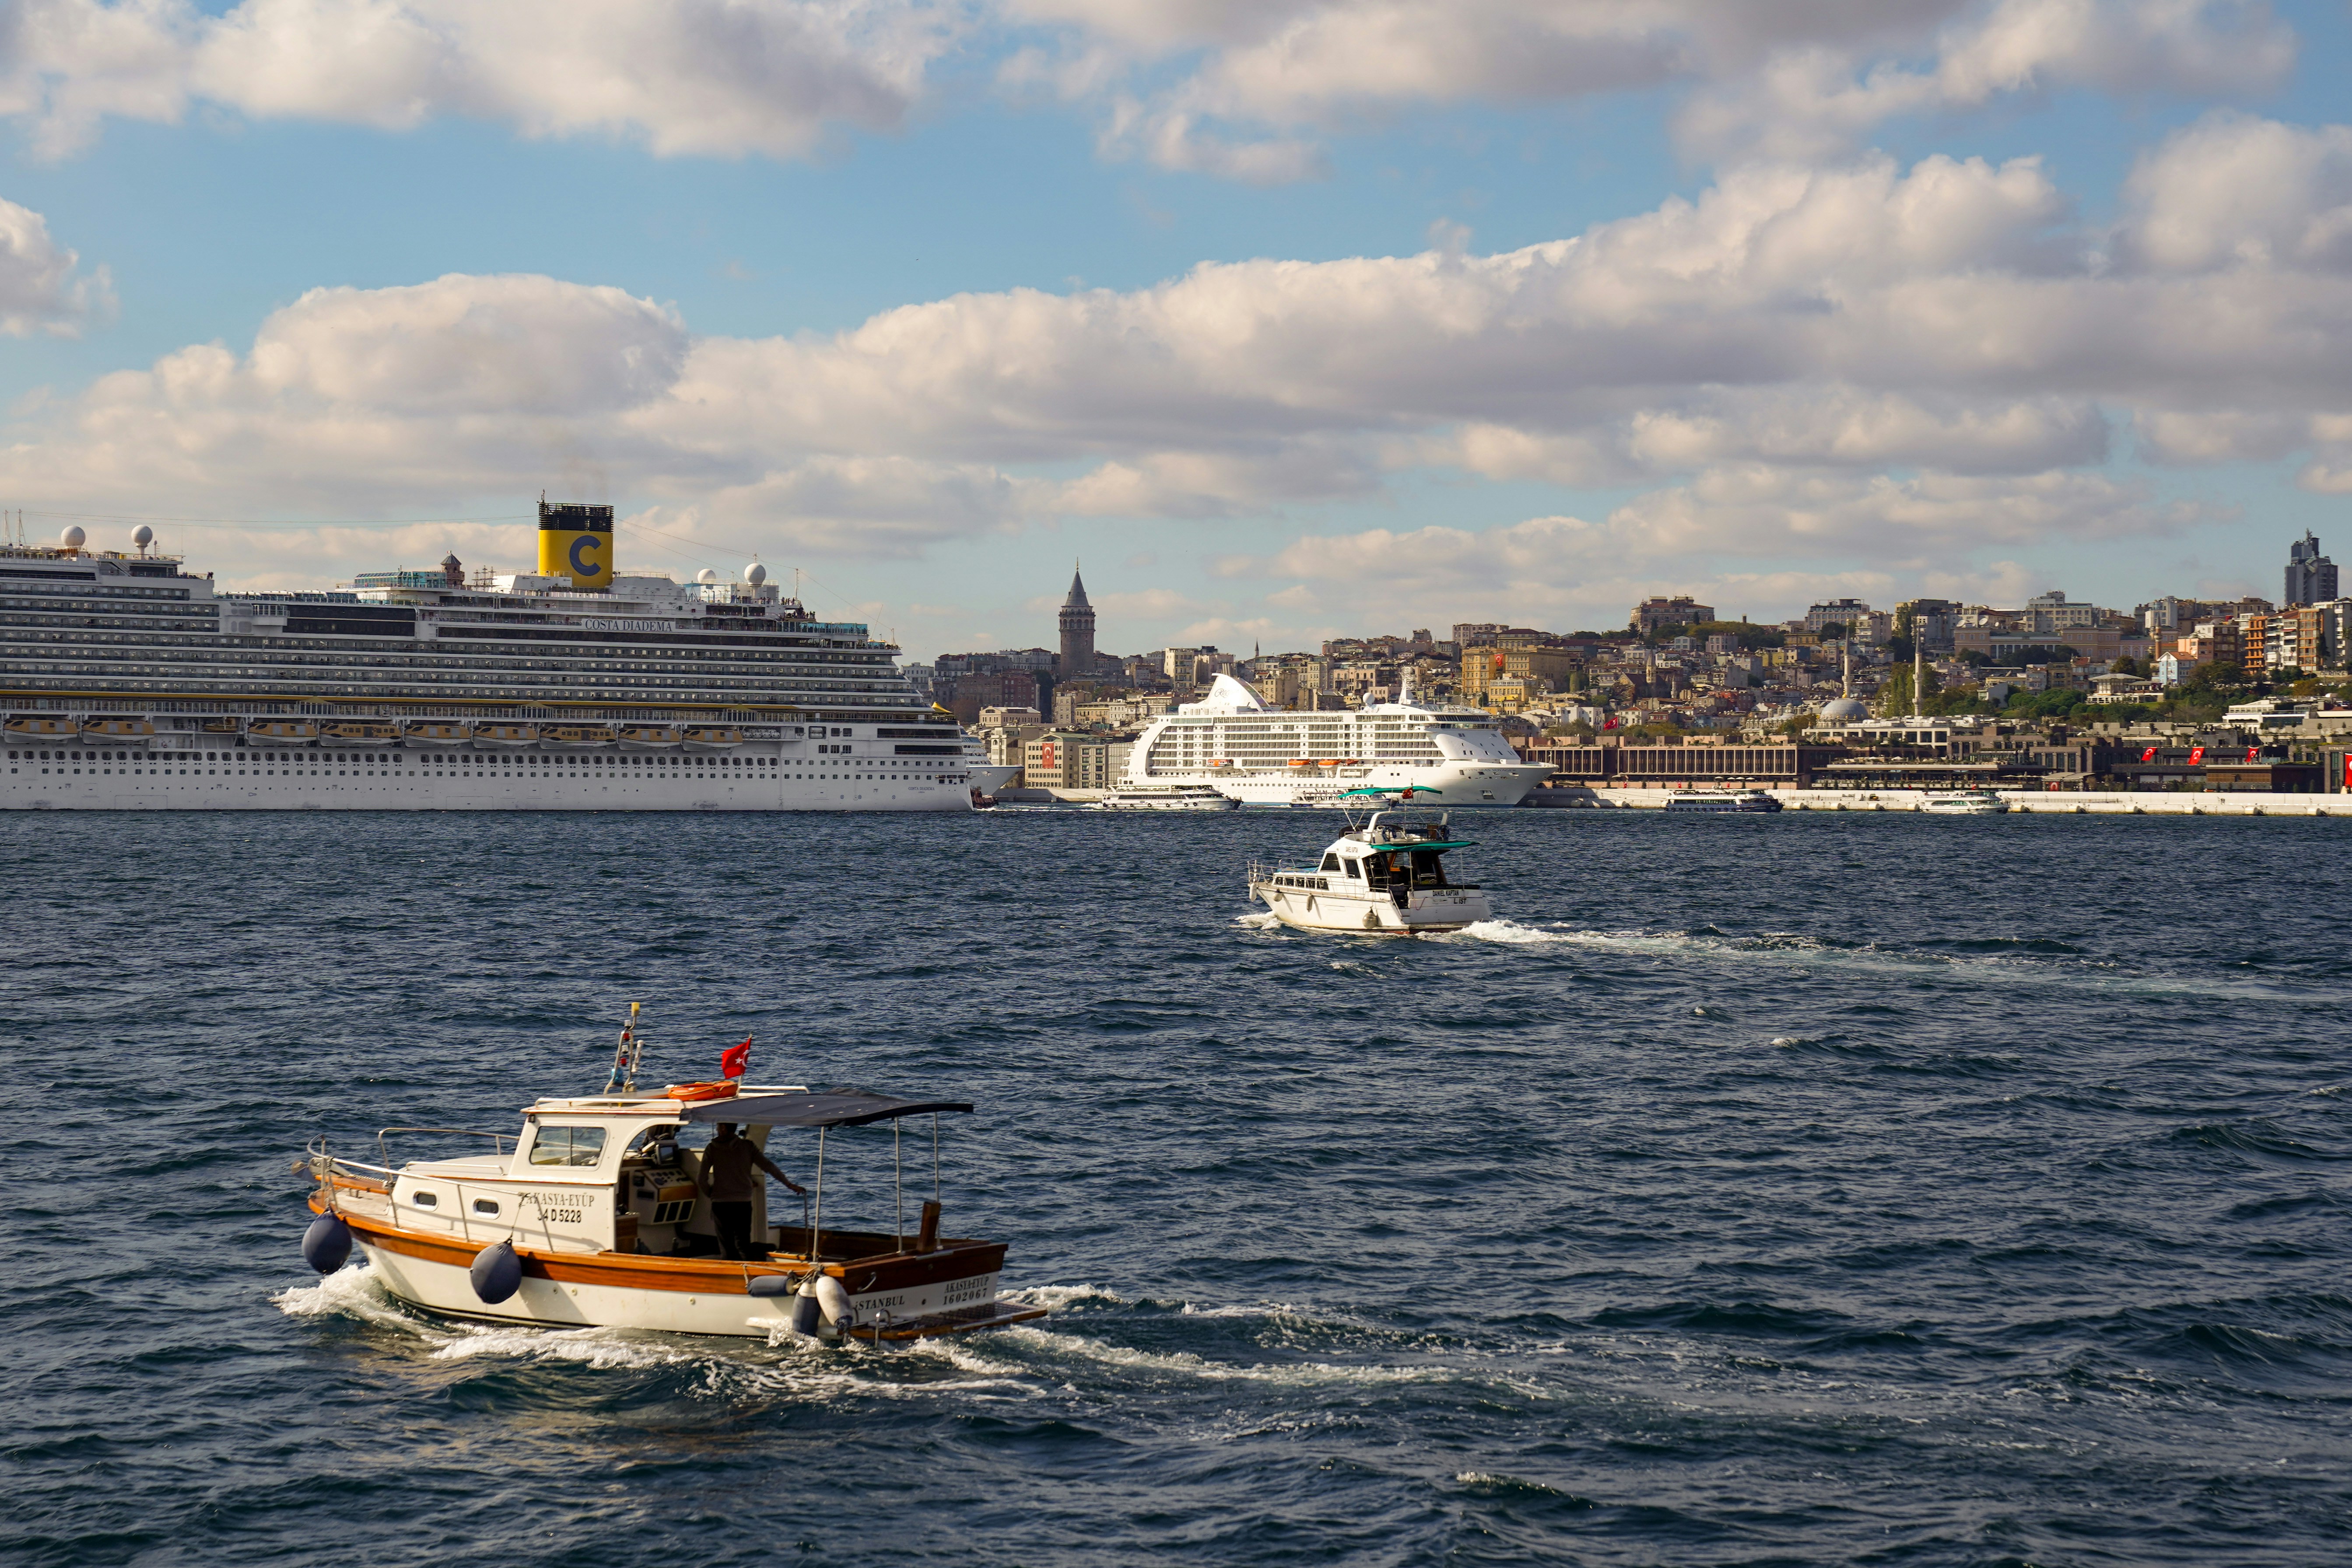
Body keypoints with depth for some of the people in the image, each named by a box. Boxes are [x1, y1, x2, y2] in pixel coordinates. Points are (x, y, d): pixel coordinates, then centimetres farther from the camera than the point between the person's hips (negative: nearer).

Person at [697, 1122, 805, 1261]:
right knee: (743, 1246, 8)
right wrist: (789, 1184, 9)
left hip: (720, 1204, -1)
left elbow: (701, 1180, -4)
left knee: (726, 1249, 3)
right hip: (743, 1203, 2)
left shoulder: (712, 1148, -2)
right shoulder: (747, 1146, 1)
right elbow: (769, 1168, 1)